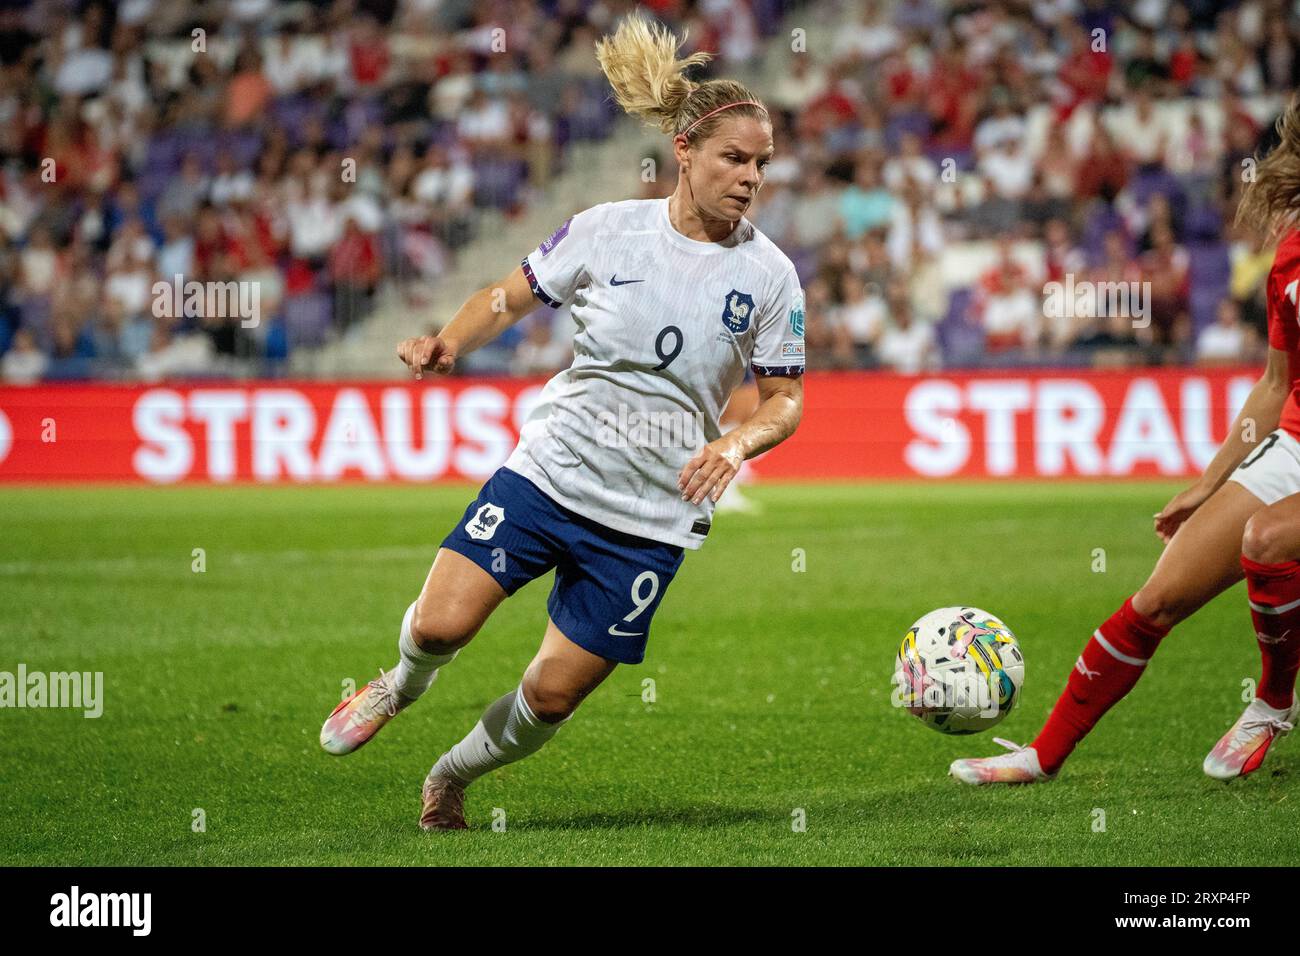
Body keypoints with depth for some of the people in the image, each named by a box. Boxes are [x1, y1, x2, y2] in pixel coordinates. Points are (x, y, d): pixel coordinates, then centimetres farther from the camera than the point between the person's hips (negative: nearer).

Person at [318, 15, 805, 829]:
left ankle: (452, 777, 30)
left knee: (555, 694, -1)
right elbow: (511, 299, 8)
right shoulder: (607, 230, -4)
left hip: (651, 517, 0)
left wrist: (736, 444, -17)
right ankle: (401, 688, 24)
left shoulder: (768, 275, -4)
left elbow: (785, 400, 4)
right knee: (440, 624, -14)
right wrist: (451, 343, -11)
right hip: (550, 468, 0)